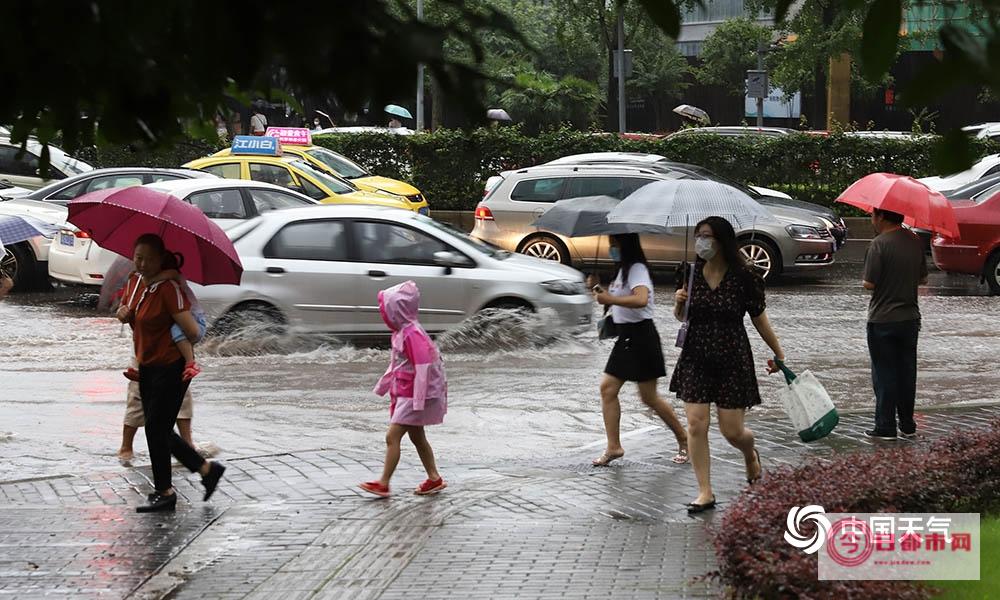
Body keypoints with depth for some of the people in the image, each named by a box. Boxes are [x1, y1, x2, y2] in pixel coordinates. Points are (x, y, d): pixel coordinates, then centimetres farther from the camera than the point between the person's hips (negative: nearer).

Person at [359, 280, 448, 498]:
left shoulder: (412, 334, -21)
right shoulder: (401, 332, 10)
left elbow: (423, 367, -24)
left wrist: (418, 400, -25)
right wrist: (383, 386, 26)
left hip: (412, 396, -10)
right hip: (404, 394, 10)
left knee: (392, 436, -10)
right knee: (417, 437, 16)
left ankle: (383, 484, -6)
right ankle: (434, 478, 24)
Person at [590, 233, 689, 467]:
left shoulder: (637, 269, -16)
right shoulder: (623, 270, 15)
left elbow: (641, 299, -34)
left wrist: (610, 298, -34)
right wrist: (604, 294, 11)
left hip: (641, 335, -10)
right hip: (626, 336, 10)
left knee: (649, 397, -1)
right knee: (607, 387, 2)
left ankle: (683, 440, 15)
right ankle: (613, 447, 4)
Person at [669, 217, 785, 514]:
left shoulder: (743, 278, -9)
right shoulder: (690, 274, 0)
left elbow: (759, 319, 2)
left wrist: (778, 354, 9)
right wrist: (678, 303, -9)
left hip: (733, 360, -3)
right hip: (695, 359, 3)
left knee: (732, 431, 2)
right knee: (696, 425, -7)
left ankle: (750, 454, 39)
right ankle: (705, 492, 3)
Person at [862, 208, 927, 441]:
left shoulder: (880, 243, -16)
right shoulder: (915, 241, 4)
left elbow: (869, 283, -18)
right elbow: (923, 279, 12)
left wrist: (864, 282, 3)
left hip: (883, 320, -6)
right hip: (910, 317, 6)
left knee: (884, 374, 1)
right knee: (907, 373, 13)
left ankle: (885, 428, 3)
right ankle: (908, 426, 18)